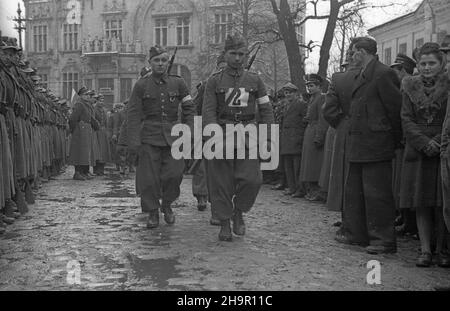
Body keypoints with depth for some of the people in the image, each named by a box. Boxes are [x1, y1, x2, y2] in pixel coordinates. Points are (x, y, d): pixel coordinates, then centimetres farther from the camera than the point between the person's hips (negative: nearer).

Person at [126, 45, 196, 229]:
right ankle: (152, 212, 17)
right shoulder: (141, 86, 2)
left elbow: (189, 110, 8)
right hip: (149, 137, -1)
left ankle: (167, 205, 21)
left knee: (174, 173, -6)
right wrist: (133, 143, -8)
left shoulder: (178, 83, 6)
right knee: (149, 177, -1)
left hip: (172, 135, 1)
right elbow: (133, 115, -1)